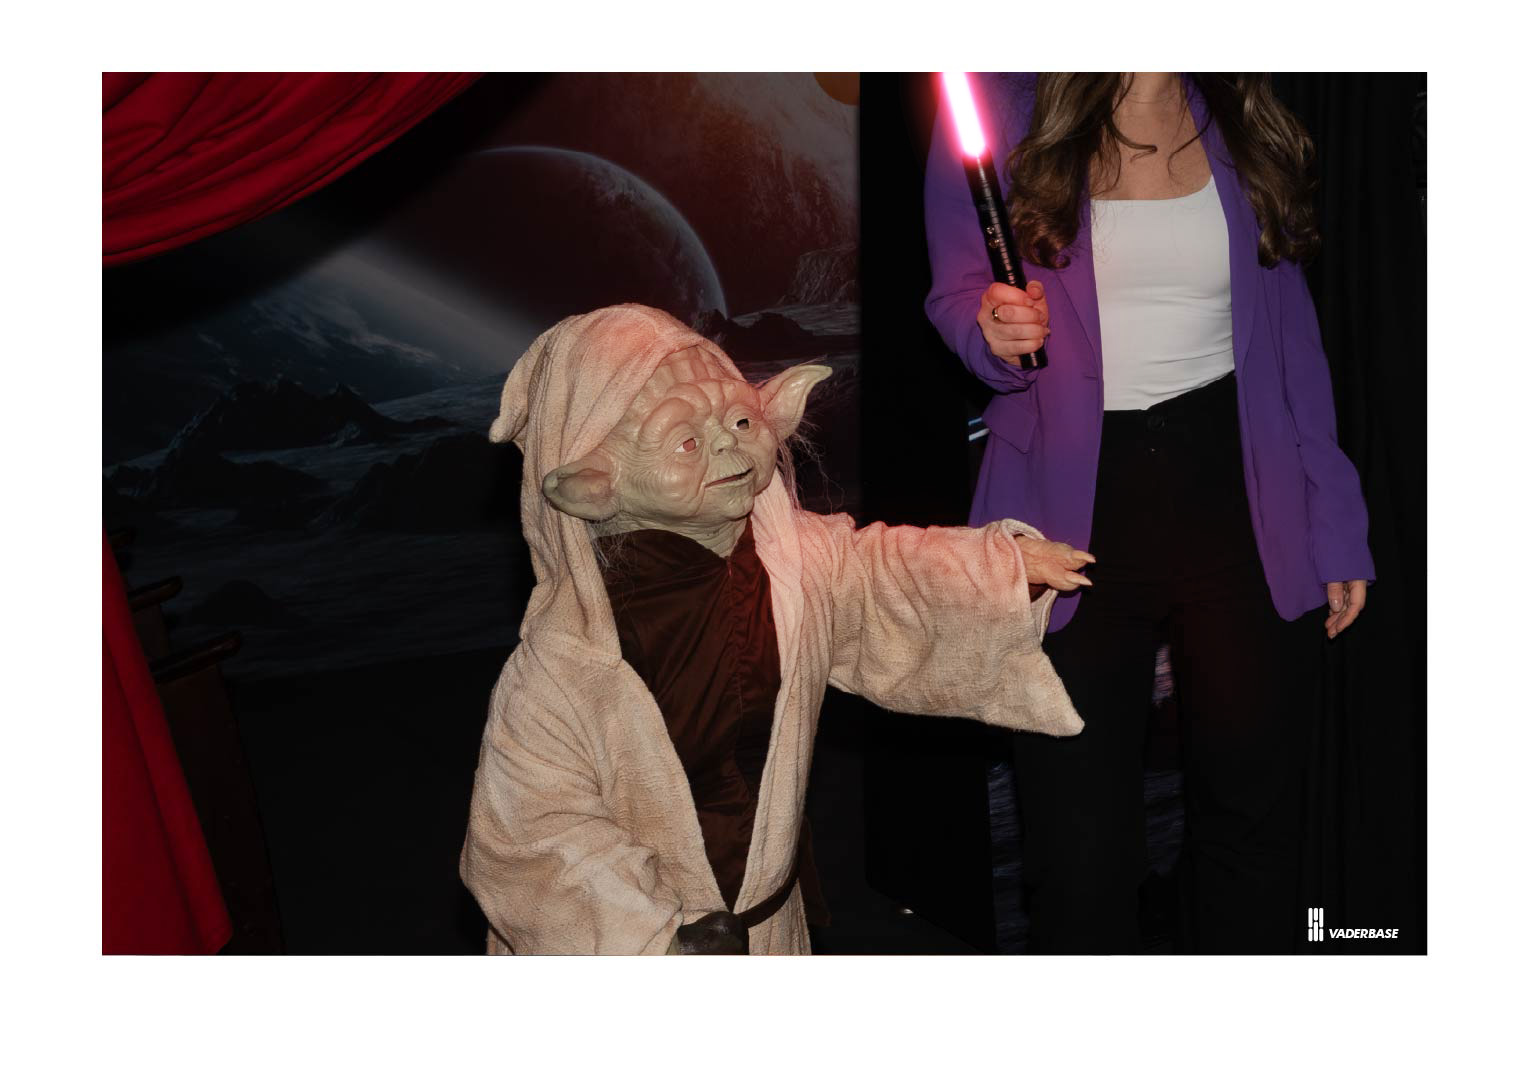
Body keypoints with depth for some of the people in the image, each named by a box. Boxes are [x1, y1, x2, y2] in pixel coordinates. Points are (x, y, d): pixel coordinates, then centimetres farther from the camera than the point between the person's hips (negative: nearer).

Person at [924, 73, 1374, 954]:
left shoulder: (1244, 122, 10)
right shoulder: (1001, 107, 0)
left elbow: (1291, 334, 11)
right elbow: (957, 297, 6)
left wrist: (1336, 528, 8)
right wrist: (997, 332, -19)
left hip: (1238, 498, 3)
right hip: (1074, 510, -2)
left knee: (1252, 830, 9)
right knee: (1082, 856, -1)